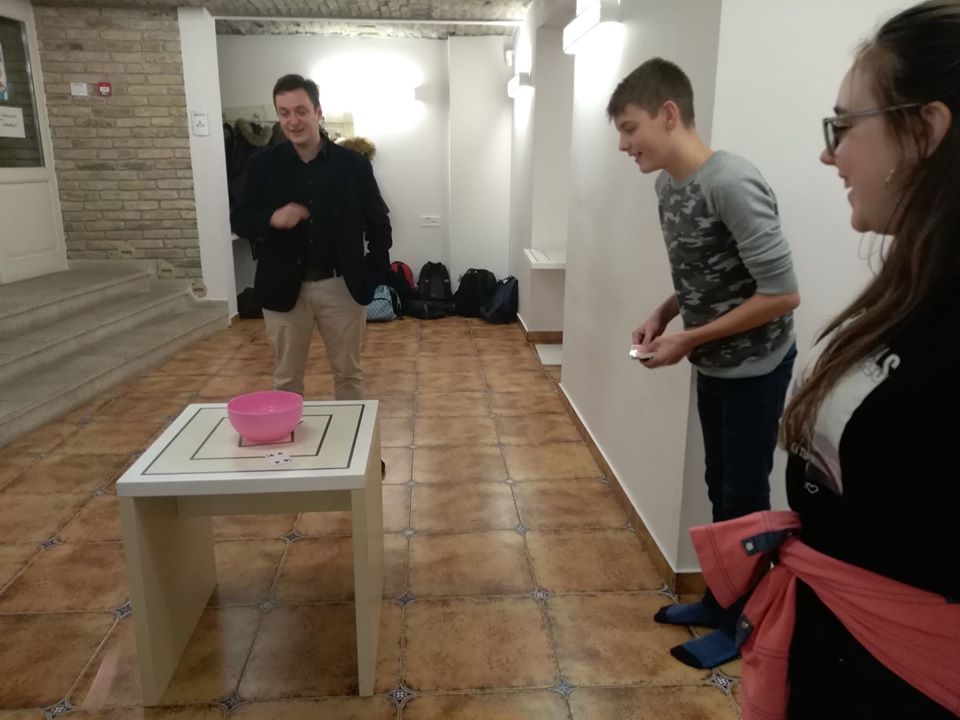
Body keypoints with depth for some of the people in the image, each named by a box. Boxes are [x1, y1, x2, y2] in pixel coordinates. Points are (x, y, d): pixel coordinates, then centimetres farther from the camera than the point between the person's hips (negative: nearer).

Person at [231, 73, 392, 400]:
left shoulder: (353, 163, -2)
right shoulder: (262, 164, 0)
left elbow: (378, 222, 3)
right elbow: (239, 220, 3)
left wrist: (375, 276, -4)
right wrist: (271, 218, -18)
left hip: (342, 287, 0)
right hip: (284, 288, 1)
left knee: (348, 374, 14)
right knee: (286, 379, 12)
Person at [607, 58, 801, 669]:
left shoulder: (732, 183, -25)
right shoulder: (668, 184, 1)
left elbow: (782, 294, -25)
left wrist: (687, 340, -20)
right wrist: (663, 314, -3)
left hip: (755, 367, -8)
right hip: (715, 365, 8)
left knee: (745, 498, 6)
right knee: (720, 489, 18)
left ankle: (744, 624, 26)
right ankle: (718, 602, 36)